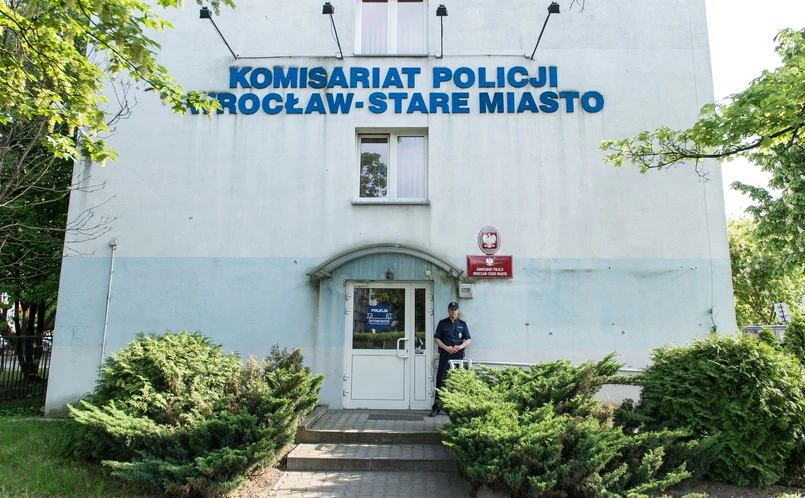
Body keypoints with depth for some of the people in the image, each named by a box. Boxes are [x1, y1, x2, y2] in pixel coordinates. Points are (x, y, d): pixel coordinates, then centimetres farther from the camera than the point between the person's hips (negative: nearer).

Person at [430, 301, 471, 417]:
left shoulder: (462, 324, 10)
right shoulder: (442, 323, 7)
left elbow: (468, 340, 9)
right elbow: (436, 338, 4)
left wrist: (460, 347, -9)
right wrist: (446, 347, -10)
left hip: (458, 355, 1)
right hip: (445, 355, -1)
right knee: (441, 380, -3)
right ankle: (436, 406, 3)